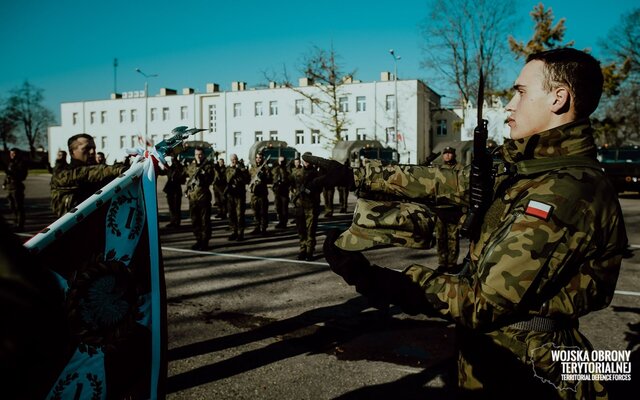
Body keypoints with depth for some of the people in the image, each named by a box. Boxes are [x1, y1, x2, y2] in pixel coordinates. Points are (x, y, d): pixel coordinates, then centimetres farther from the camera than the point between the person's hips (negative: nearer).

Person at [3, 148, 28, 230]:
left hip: (17, 187, -8)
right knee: (12, 207, 12)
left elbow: (22, 176, -16)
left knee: (19, 207, -7)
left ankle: (20, 225, -5)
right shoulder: (10, 163, 16)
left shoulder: (21, 163, -7)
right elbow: (7, 175, 23)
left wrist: (10, 173, -25)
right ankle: (16, 223, 22)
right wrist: (4, 183, 10)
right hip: (9, 187, 8)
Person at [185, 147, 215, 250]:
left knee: (205, 220, -2)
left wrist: (201, 175, -23)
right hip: (192, 196, 5)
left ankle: (205, 241, 4)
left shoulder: (208, 166, -2)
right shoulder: (191, 165, 13)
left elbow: (209, 179, -11)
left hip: (203, 196, -5)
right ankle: (198, 240, 20)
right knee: (194, 220, 10)